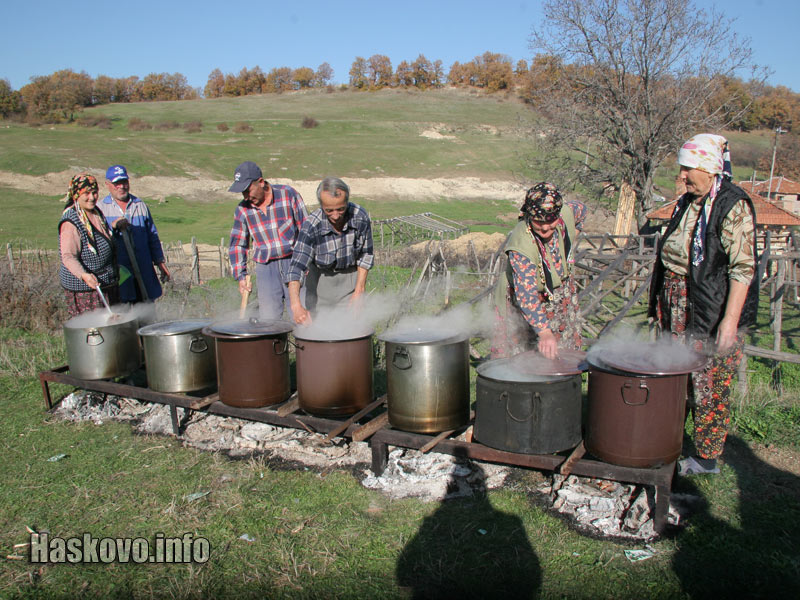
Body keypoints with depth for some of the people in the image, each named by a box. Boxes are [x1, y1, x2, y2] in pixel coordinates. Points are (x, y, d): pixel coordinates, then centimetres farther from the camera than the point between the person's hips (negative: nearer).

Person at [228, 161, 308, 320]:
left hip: (294, 263, -2)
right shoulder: (242, 209, 4)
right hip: (266, 269, 2)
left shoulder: (288, 194, -3)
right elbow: (237, 244, 14)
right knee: (269, 318, -2)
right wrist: (241, 275, 7)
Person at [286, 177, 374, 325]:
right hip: (320, 278, -1)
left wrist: (359, 291, -8)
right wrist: (296, 305, -46)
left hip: (351, 276, 1)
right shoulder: (311, 225, -26)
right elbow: (296, 266, -33)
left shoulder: (360, 217, -20)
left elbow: (365, 255, -5)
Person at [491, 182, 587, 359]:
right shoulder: (521, 245, -37)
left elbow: (581, 209, 9)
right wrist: (544, 332, -50)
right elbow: (526, 294, -42)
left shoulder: (566, 214, -19)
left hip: (562, 300, 6)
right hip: (521, 306, -5)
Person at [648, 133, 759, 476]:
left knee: (709, 388, 2)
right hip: (676, 313, 8)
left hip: (713, 318, -8)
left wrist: (730, 321, -22)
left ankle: (706, 459, 17)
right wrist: (660, 304, 17)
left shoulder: (733, 206, -12)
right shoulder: (686, 203, 12)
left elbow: (743, 268, -17)